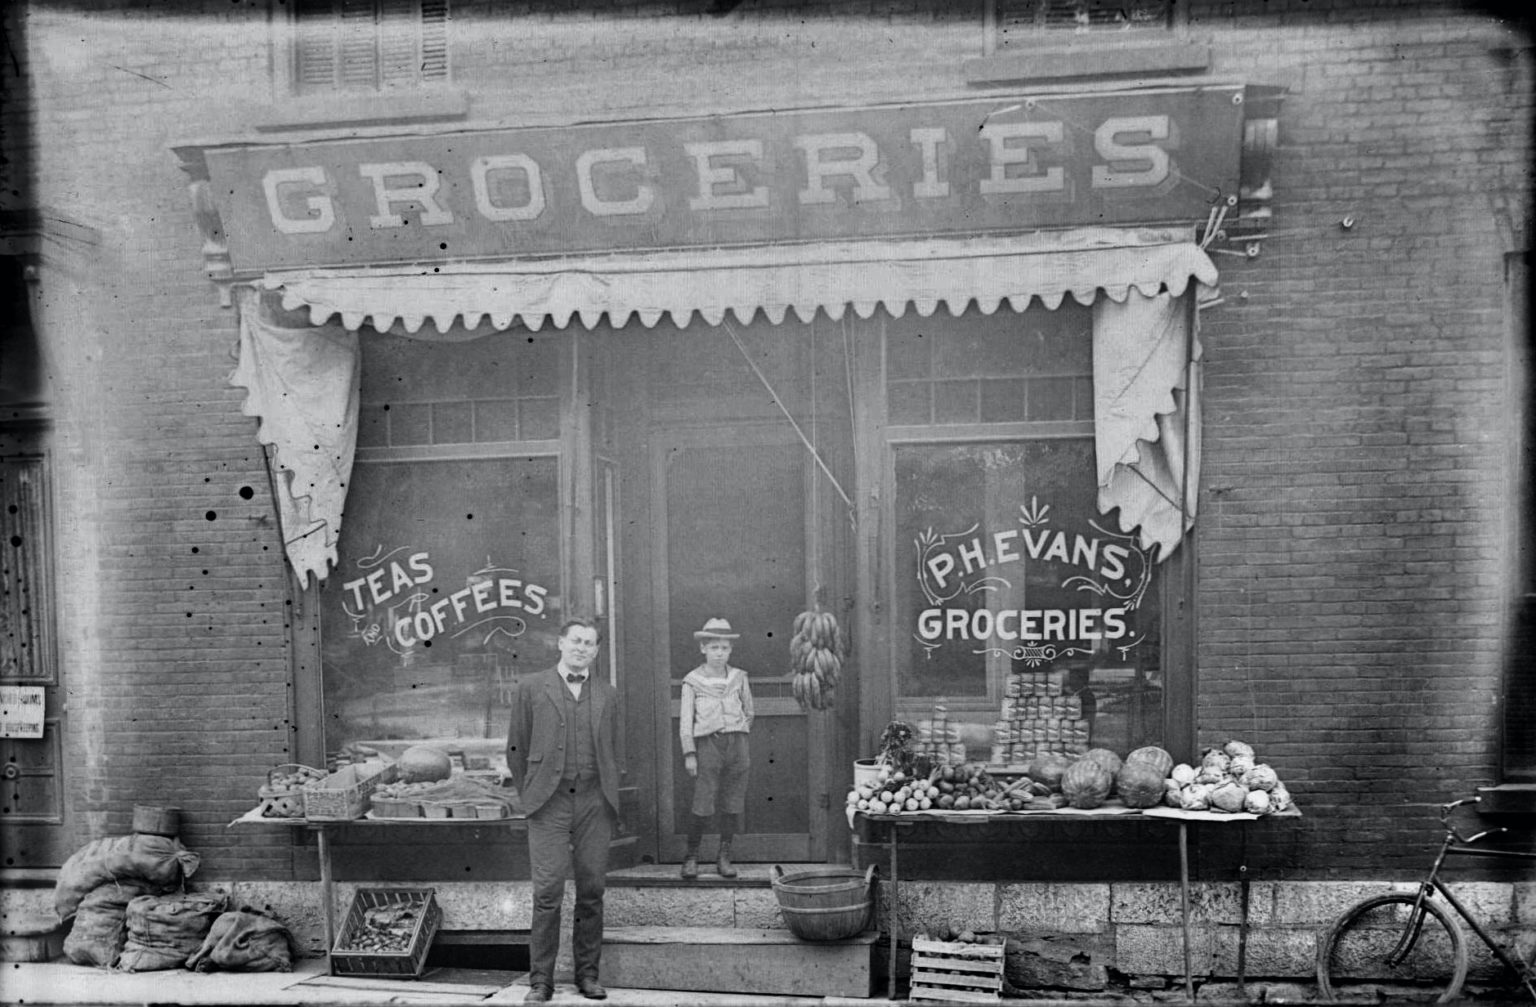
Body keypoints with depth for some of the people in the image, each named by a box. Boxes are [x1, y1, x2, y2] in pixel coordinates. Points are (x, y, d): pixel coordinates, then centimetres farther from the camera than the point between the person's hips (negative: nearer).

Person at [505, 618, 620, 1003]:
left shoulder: (608, 695, 14)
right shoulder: (530, 688, 6)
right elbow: (516, 748, 8)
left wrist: (609, 798, 13)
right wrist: (529, 796, 5)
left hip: (594, 802, 3)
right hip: (549, 801, -2)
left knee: (592, 892, 4)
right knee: (547, 891, -6)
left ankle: (588, 974, 15)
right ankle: (540, 980, 3)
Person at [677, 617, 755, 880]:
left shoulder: (739, 677, 8)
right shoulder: (692, 680, 2)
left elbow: (748, 713, 20)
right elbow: (686, 719, 1)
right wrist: (689, 754, -4)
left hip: (736, 745, 3)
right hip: (707, 746, -3)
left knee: (732, 806, 4)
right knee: (703, 807, -7)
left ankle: (724, 857, 17)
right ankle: (691, 857, 10)